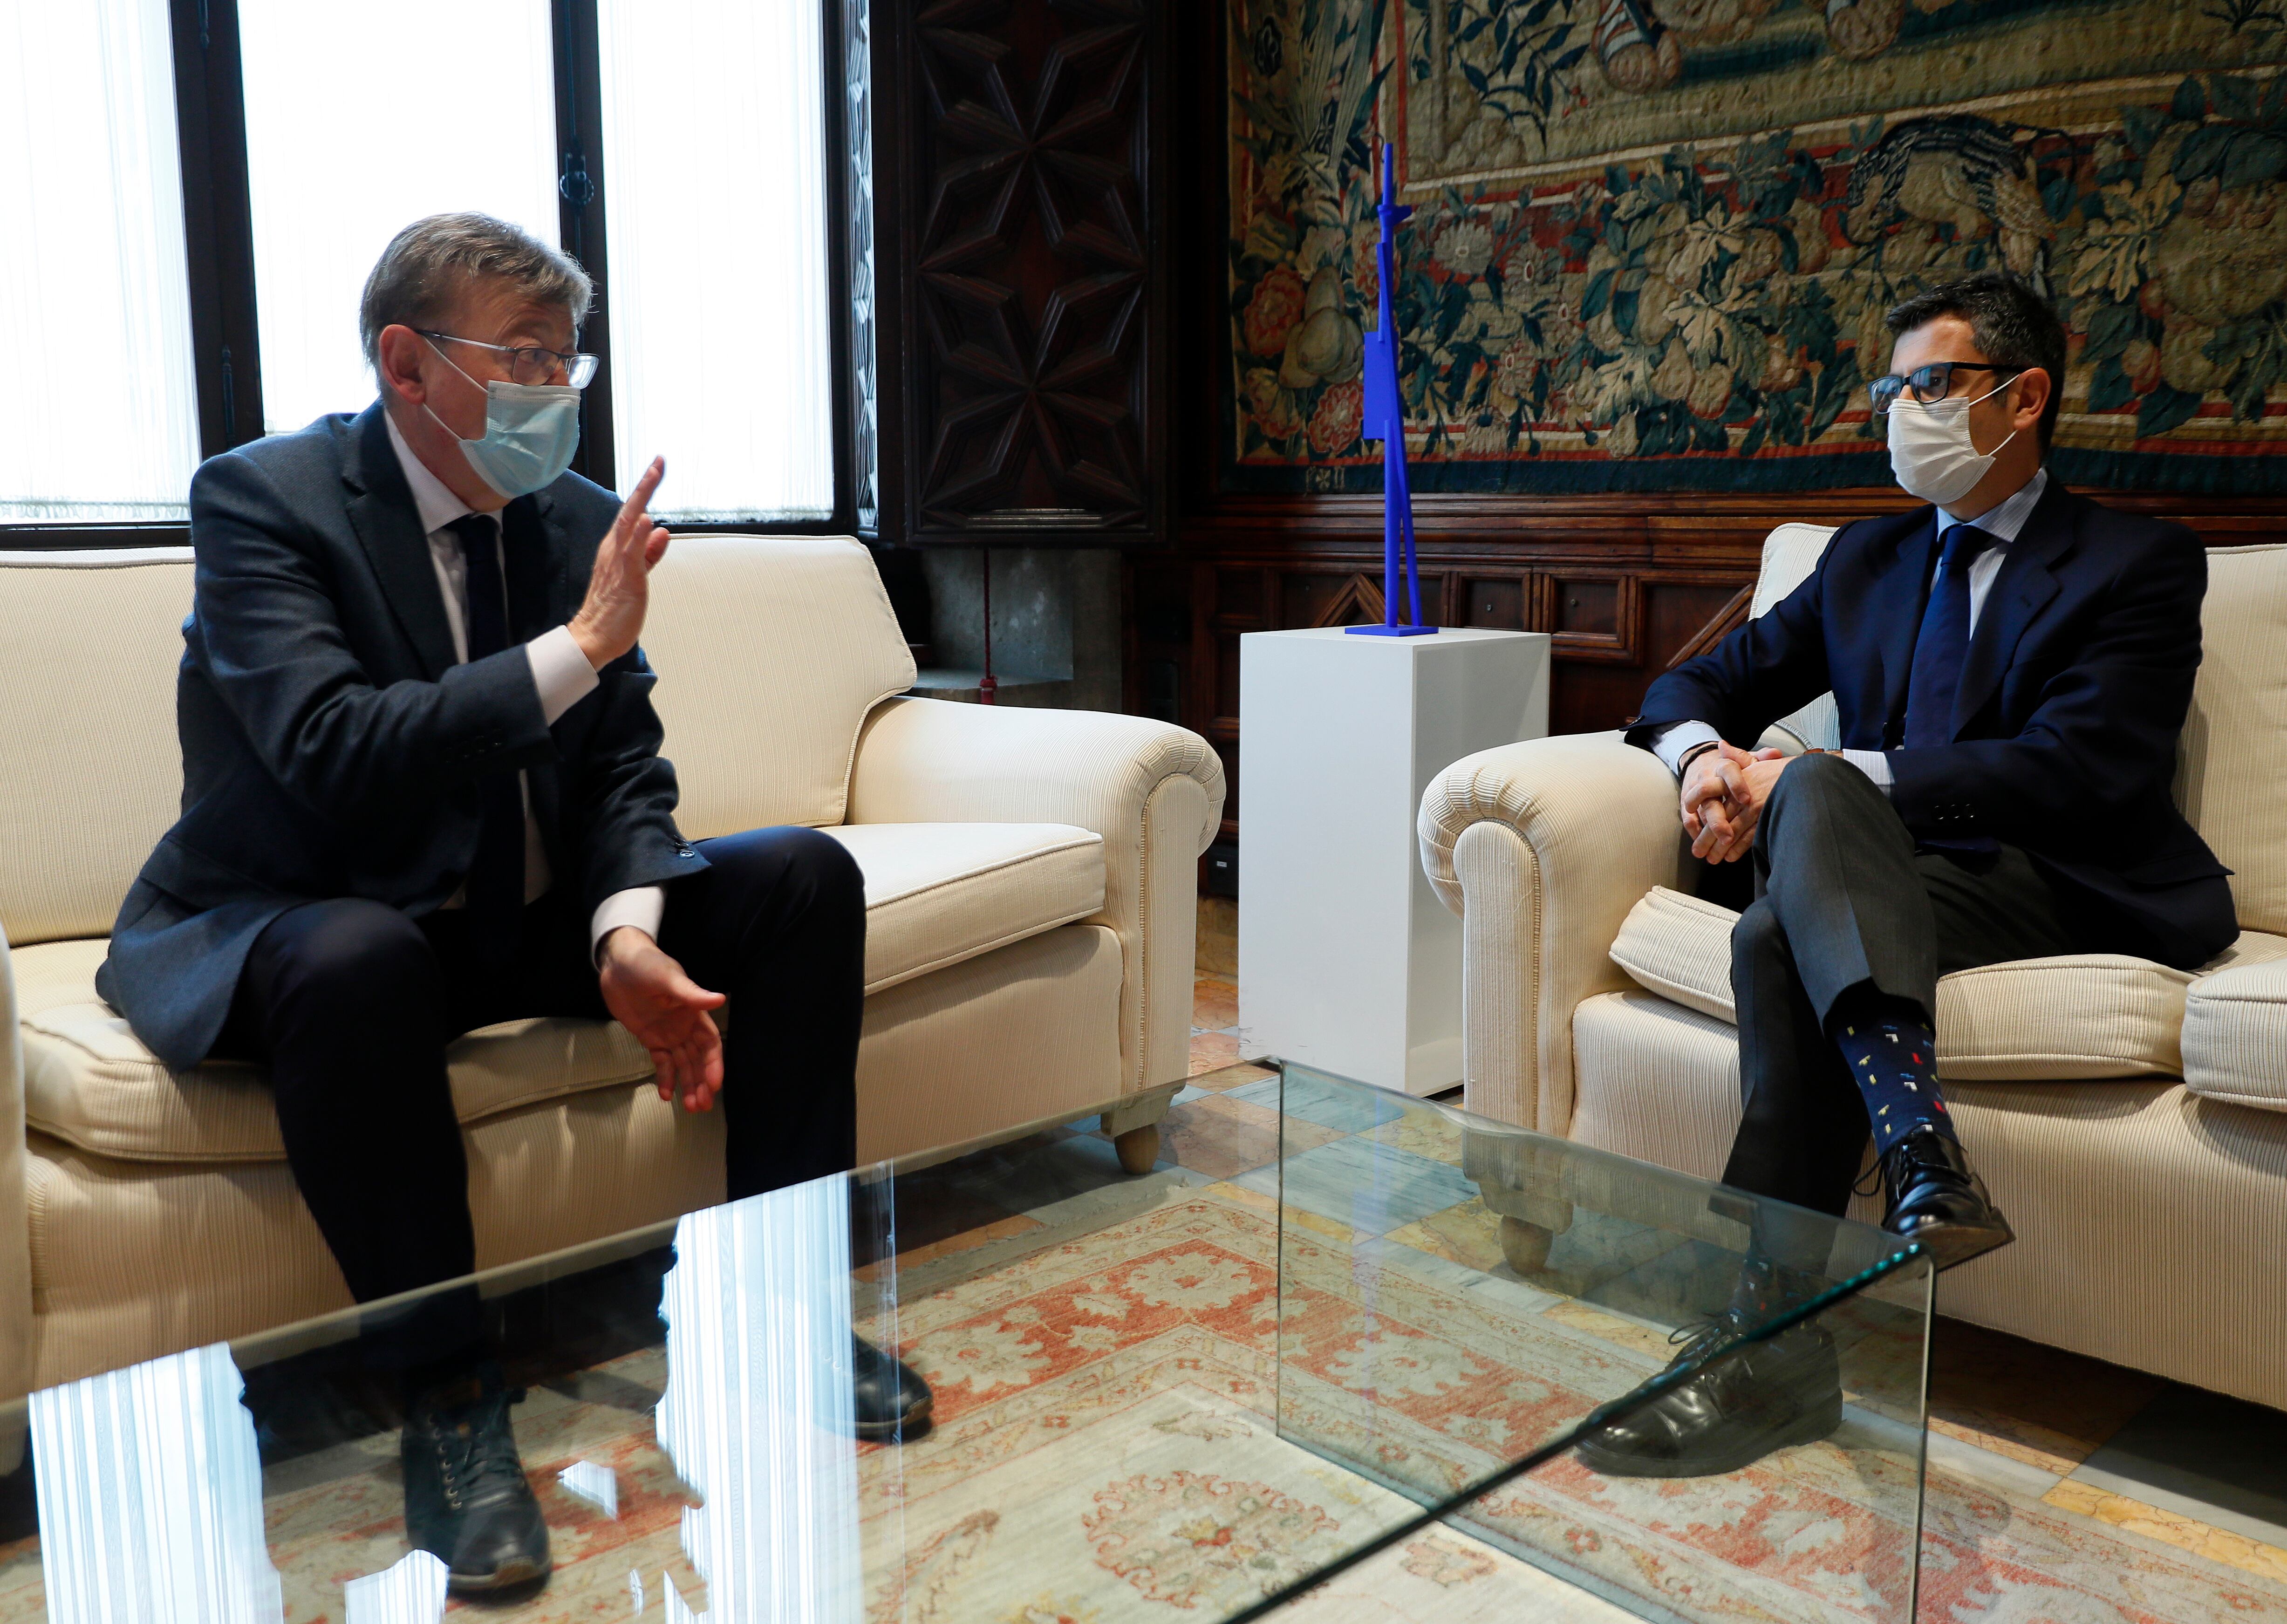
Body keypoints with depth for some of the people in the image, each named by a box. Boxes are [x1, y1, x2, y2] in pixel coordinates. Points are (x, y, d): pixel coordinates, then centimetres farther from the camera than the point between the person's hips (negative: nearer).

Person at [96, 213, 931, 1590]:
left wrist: (626, 935, -18)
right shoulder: (259, 499, -14)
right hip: (289, 919, -5)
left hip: (521, 913, 6)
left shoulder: (580, 517, 3)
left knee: (805, 877, -8)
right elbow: (330, 752, -29)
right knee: (358, 957, -41)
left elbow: (626, 767, 1)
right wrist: (580, 646, -30)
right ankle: (446, 1389, -23)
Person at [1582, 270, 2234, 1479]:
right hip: (1882, 878, 5)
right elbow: (1708, 681, 21)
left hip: (2060, 891, -4)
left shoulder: (2139, 563, 5)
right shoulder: (1867, 559, 23)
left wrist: (1808, 779, -17)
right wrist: (1705, 752, -6)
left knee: (1798, 865, -34)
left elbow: (2081, 770, -11)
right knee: (1781, 933, -32)